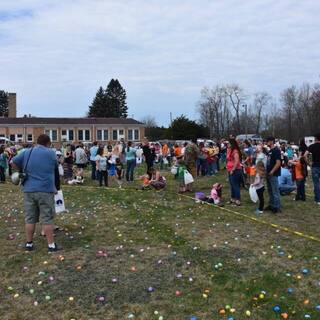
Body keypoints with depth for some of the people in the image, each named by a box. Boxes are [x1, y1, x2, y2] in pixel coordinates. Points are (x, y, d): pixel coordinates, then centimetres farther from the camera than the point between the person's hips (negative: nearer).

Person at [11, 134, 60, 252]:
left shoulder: (26, 152, 7)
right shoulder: (51, 153, -2)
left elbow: (13, 162, 12)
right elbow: (56, 167, 11)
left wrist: (23, 170, 23)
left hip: (29, 190, 4)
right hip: (45, 190, -4)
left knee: (30, 219, 11)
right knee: (47, 219, 1)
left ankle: (29, 244, 18)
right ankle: (51, 245, 4)